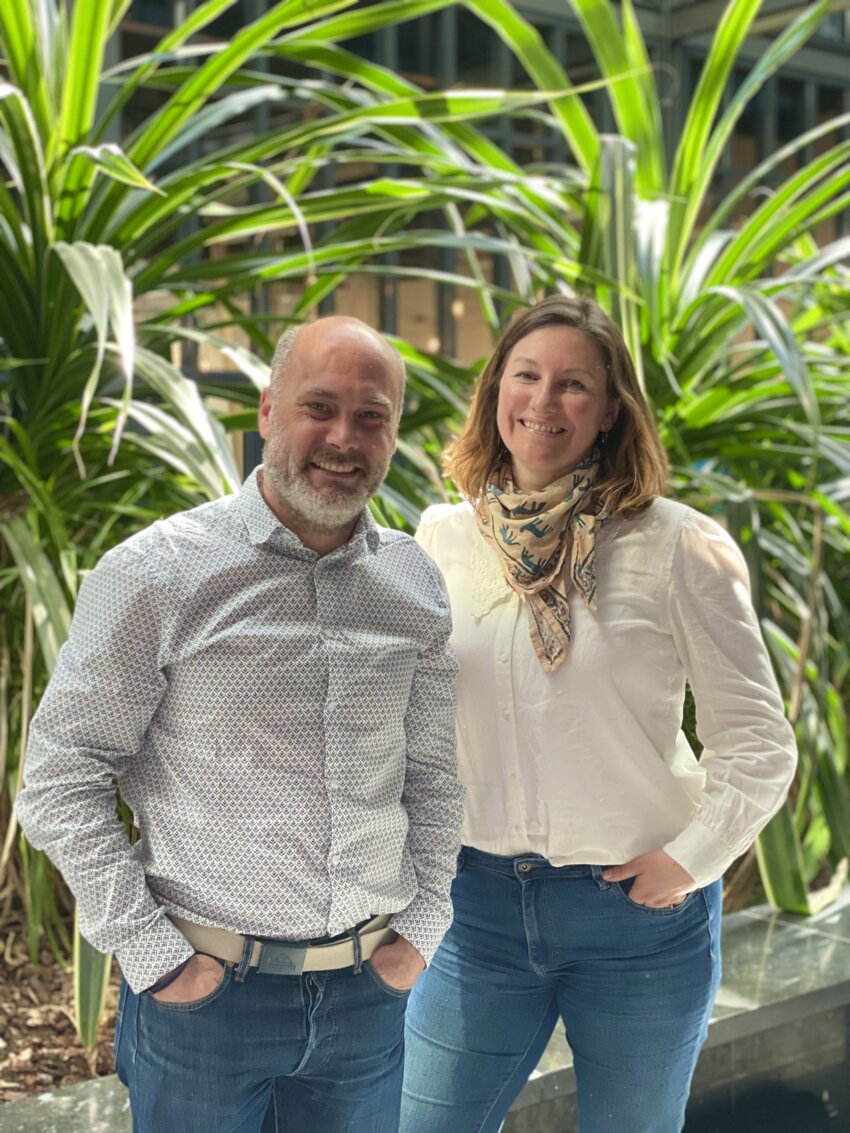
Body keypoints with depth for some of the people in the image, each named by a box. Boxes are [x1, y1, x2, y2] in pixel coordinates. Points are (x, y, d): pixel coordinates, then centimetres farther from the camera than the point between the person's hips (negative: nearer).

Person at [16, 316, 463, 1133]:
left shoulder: (415, 584, 3)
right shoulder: (155, 575, -11)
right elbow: (60, 780, -9)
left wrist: (421, 926, 5)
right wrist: (151, 953, -10)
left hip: (369, 988, 4)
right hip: (204, 989, -4)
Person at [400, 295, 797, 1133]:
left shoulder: (678, 546, -9)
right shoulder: (442, 539, 0)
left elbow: (757, 742, -5)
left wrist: (687, 861, -9)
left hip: (638, 908, -2)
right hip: (480, 902, 2)